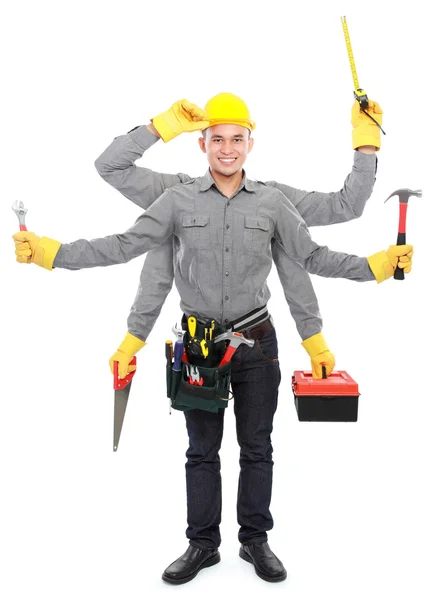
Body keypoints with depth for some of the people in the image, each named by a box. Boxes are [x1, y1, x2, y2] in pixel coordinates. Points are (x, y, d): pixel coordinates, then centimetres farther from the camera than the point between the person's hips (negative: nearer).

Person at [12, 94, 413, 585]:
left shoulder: (272, 202, 1)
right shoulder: (179, 200, -1)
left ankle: (255, 540, 29)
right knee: (202, 449, 11)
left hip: (256, 341, 1)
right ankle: (202, 544, 27)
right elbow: (124, 246, -4)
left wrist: (380, 264, -6)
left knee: (257, 447, 11)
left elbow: (313, 257, 4)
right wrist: (50, 252, -12)